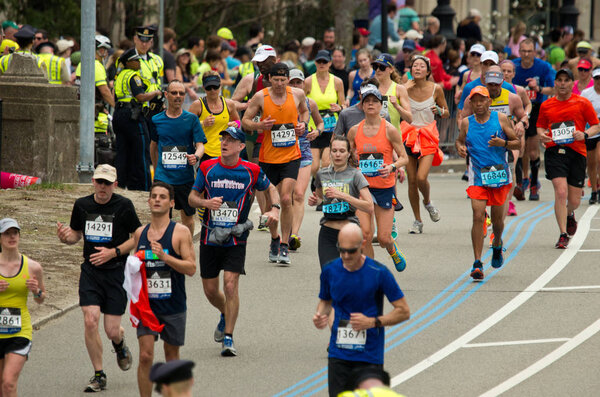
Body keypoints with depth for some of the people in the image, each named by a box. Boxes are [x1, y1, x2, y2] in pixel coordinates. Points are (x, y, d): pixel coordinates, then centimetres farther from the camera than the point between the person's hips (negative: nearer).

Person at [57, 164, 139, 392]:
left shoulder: (123, 206, -6)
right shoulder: (82, 205, 4)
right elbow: (77, 234, 17)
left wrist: (113, 252, -13)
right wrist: (65, 237, -7)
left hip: (116, 272, -2)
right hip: (90, 271, 2)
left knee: (112, 330, -3)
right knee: (90, 321, -13)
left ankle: (120, 344, 37)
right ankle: (99, 376, 1)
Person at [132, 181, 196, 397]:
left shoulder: (180, 232, -6)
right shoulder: (140, 233, 7)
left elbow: (191, 268, -13)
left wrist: (165, 257, -24)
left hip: (173, 305, -2)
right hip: (147, 304, 2)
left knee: (172, 354, 11)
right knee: (145, 356, -9)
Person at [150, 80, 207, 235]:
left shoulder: (191, 119, 0)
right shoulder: (156, 120, 4)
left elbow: (200, 145, -5)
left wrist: (196, 156, -28)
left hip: (185, 177, 0)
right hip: (163, 177, 0)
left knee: (187, 217, 12)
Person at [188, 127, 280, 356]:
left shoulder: (251, 171, -3)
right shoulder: (207, 168, -1)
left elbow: (270, 189, 14)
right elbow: (192, 197, 6)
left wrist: (275, 209, -4)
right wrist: (206, 202, -16)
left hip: (236, 239, -2)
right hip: (210, 238, 2)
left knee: (230, 285, -16)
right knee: (210, 290, 9)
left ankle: (228, 339, -8)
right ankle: (225, 315, 42)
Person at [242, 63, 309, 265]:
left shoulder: (298, 94, -1)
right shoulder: (260, 97, -6)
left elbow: (304, 110, 20)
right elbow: (245, 121, 1)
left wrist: (303, 123, 0)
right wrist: (259, 125, -19)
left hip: (291, 157, 0)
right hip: (268, 157, 0)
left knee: (286, 199, -14)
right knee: (270, 204, 8)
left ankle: (284, 246, -5)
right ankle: (274, 240, 32)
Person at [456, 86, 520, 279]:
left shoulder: (500, 119, -1)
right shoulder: (466, 123, 3)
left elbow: (517, 143, 3)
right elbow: (460, 140, 20)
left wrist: (503, 143, -17)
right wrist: (460, 148, -3)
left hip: (499, 173, 0)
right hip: (477, 176, 0)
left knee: (497, 218, 11)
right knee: (478, 216, -13)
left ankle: (497, 245, 45)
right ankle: (477, 263, -13)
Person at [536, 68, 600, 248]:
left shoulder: (582, 103, 4)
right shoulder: (546, 106, 9)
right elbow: (540, 126, 22)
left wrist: (585, 135, -12)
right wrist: (541, 134, -1)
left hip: (577, 152, 0)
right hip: (554, 151, 0)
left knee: (574, 200, 5)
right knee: (560, 192, -17)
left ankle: (569, 215, 43)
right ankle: (563, 235, -10)